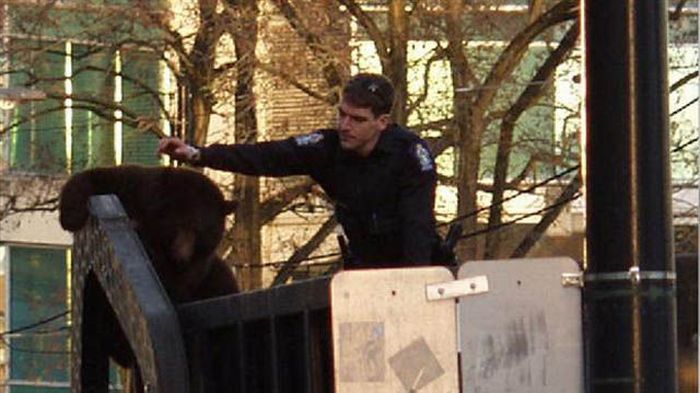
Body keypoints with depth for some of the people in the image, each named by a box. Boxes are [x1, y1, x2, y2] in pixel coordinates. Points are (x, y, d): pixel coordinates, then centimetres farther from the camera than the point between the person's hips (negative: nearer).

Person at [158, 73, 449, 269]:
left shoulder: (410, 153, -19)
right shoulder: (327, 148, -9)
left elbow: (418, 224, -25)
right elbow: (267, 157, -17)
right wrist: (197, 155, -28)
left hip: (416, 262, -3)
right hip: (363, 264, 4)